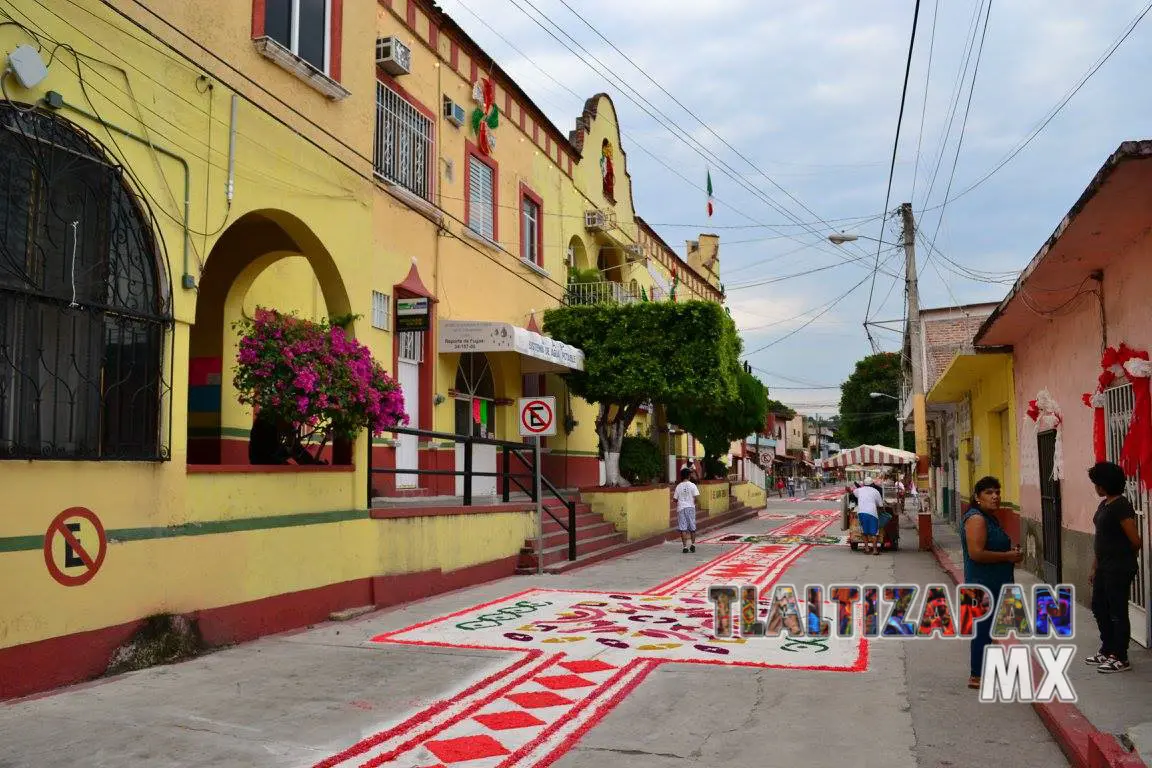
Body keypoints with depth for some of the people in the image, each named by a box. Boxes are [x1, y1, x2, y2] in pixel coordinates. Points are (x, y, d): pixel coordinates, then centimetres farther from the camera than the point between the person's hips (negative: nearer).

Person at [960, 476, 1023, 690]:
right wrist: (1008, 556, -17)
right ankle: (976, 677, 2)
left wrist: (1010, 551, 9)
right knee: (983, 626, -5)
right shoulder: (976, 519, -18)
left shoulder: (989, 518, 14)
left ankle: (981, 672, 27)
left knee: (987, 628, 16)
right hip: (984, 584, -10)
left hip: (994, 583, 10)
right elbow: (976, 553, -26)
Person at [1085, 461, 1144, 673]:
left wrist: (1125, 558, 1)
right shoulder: (1104, 505, 10)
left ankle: (1121, 659, 13)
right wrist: (1094, 567, 16)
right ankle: (1107, 651, 31)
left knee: (1117, 612, 1)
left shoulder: (1121, 506, -18)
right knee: (1099, 607, 17)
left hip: (1119, 568, -10)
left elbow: (1136, 541, -18)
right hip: (1104, 566, 10)